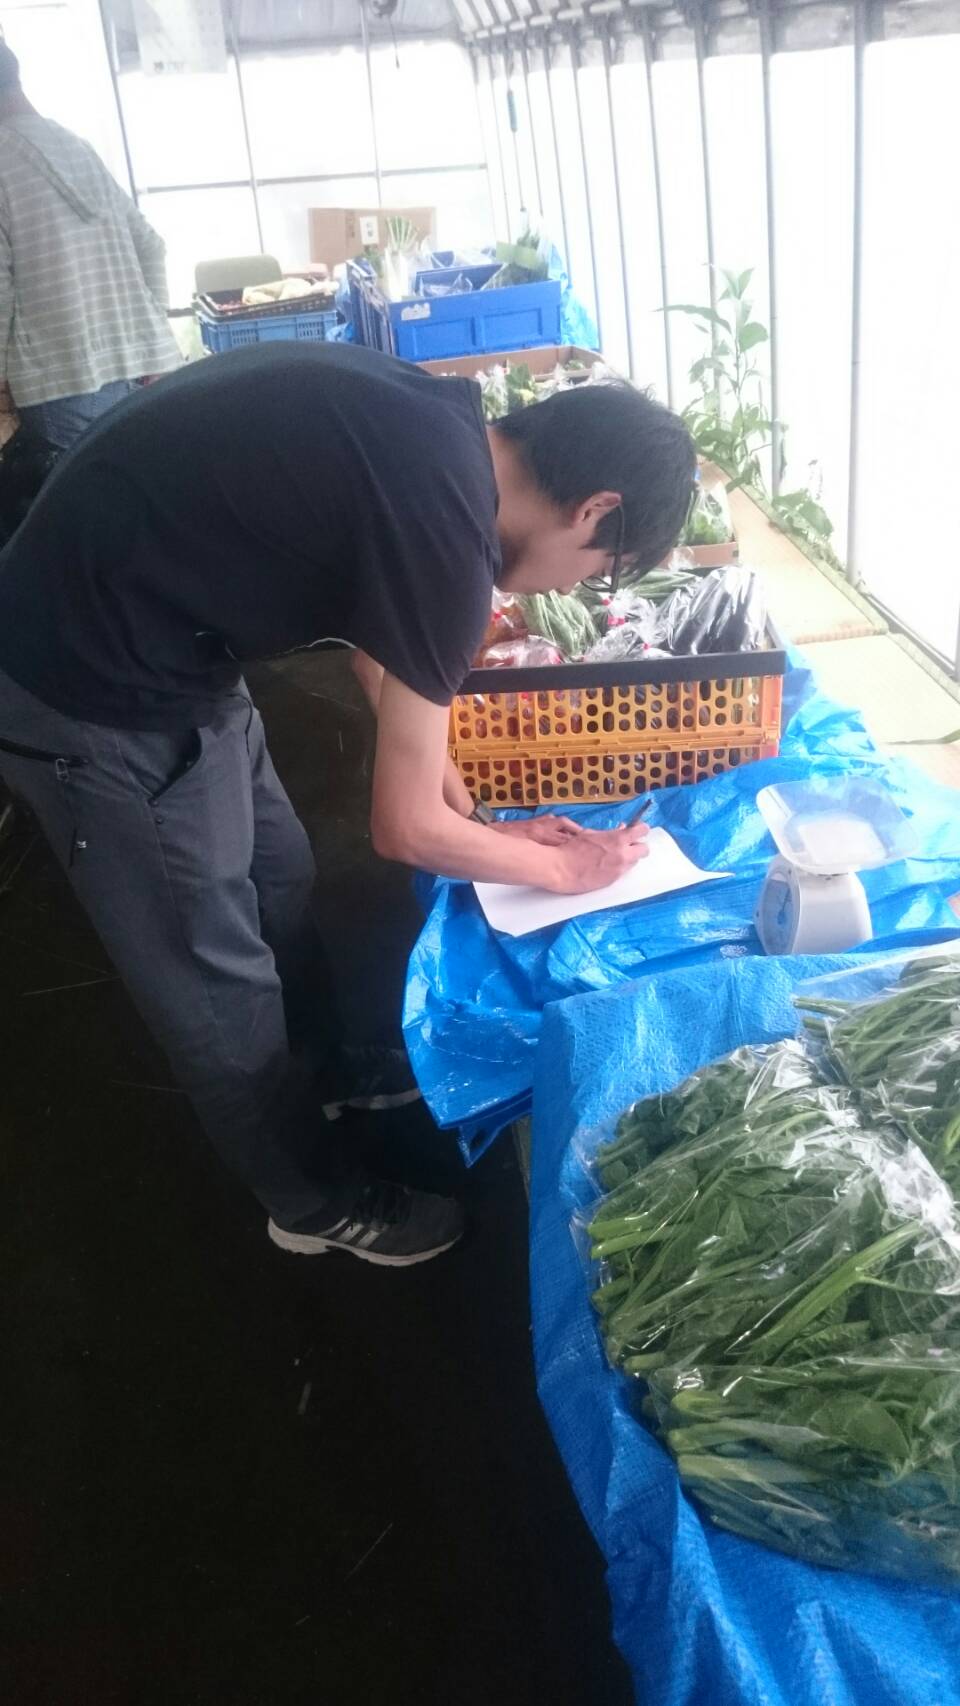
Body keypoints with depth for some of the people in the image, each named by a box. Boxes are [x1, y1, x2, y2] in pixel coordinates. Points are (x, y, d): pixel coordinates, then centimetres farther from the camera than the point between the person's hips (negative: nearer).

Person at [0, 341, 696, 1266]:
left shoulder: (434, 426, 0)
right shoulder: (443, 529, -26)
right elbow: (405, 828, -16)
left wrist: (472, 817, 16)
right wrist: (561, 868, 1)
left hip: (161, 644, 9)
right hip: (95, 695, -9)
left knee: (279, 887, 24)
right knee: (219, 987, 9)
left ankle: (305, 1097, 48)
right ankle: (314, 1201, 32)